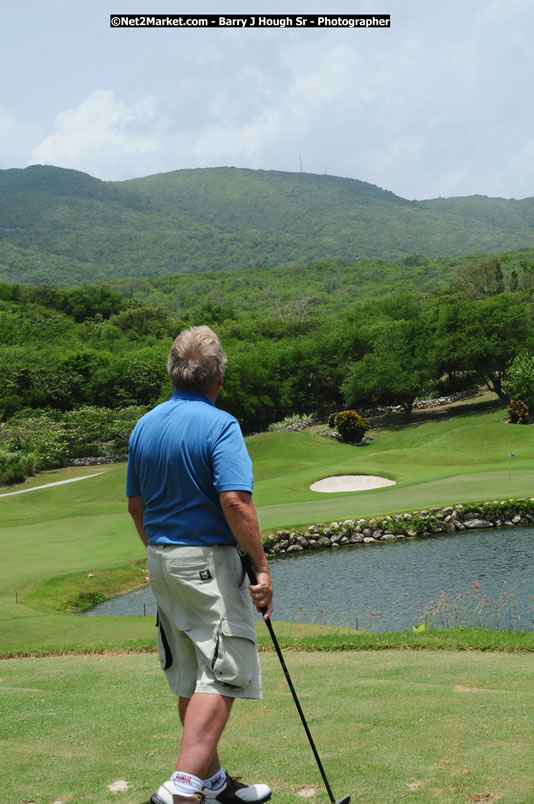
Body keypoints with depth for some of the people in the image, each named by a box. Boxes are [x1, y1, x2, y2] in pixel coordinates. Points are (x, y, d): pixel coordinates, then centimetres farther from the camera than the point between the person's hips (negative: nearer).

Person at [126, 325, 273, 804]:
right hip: (208, 562, -8)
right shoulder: (219, 425, -14)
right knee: (222, 674, -5)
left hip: (161, 562, 8)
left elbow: (135, 504, 14)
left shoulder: (144, 426, 8)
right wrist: (261, 567, -17)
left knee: (189, 678, 14)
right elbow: (235, 501, -23)